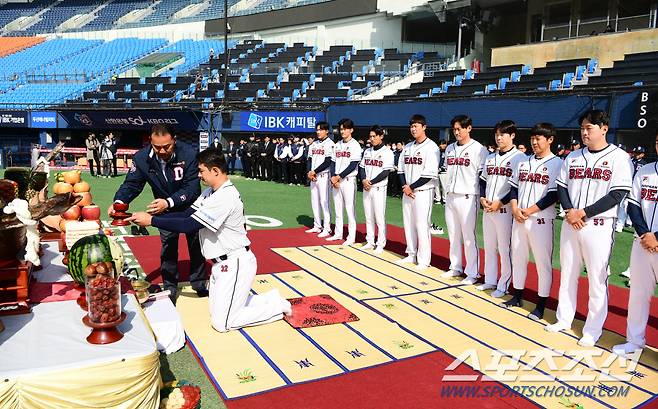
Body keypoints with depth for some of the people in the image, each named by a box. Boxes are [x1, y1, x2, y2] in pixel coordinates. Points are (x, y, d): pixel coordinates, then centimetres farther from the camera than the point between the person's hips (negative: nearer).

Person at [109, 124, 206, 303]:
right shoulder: (142, 158, -23)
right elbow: (131, 183, -15)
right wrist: (119, 201, -35)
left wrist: (168, 202, -48)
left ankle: (199, 283, 33)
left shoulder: (188, 154, -33)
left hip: (189, 207, -1)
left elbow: (191, 188, -34)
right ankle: (170, 287, 25)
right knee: (168, 247, 8)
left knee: (196, 244, 13)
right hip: (164, 209, 2)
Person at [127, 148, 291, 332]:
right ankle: (272, 299, 21)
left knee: (221, 323, -3)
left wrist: (152, 220, -20)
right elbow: (186, 214, 1)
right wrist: (149, 216, -8)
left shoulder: (226, 196, -25)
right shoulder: (210, 192, 7)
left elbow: (189, 226, -26)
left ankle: (277, 306, 9)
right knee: (216, 311, 17)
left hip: (235, 264, -10)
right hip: (222, 263, 10)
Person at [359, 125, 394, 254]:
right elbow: (362, 167, 11)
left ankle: (380, 244, 4)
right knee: (368, 217, 12)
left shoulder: (387, 152, -7)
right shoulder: (367, 151, 13)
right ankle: (370, 242, 21)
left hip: (379, 188, -6)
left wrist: (371, 182, -16)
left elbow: (386, 172, -14)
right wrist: (364, 180, -8)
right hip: (366, 188, 6)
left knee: (380, 217, -4)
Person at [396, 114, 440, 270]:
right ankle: (411, 255, 25)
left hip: (423, 192, -7)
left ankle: (423, 260, 3)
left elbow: (430, 174, -17)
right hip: (407, 192, 7)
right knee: (408, 224, 13)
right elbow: (401, 169, 13)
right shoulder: (407, 147, 13)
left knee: (422, 225, -6)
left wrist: (412, 187, -13)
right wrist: (404, 186, -4)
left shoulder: (431, 147, -10)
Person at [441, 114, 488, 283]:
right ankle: (455, 267, 26)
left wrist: (481, 197, -11)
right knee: (453, 235, 14)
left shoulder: (478, 149, -7)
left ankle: (472, 273, 7)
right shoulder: (450, 148, 13)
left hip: (467, 198, -6)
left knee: (469, 236, -3)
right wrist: (447, 190, 15)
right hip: (450, 197, 7)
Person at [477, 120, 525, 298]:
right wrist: (482, 198, 0)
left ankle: (503, 285, 10)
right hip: (487, 209, 7)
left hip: (505, 210, -7)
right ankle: (490, 281, 26)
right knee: (489, 247, 14)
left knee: (505, 249, -2)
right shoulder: (490, 158, 15)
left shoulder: (519, 157, -7)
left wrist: (500, 203, -17)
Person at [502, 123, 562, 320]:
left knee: (543, 263, 0)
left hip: (541, 220, -6)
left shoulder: (557, 163, -6)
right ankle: (517, 296, 29)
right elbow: (513, 187, 12)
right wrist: (515, 208, -5)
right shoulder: (524, 162, 12)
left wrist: (529, 211, -15)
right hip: (518, 219, 6)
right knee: (517, 258, 14)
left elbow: (554, 195, -13)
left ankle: (541, 305, 11)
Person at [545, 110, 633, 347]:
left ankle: (593, 330, 15)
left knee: (597, 280, 1)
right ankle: (564, 319, 28)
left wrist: (584, 213, -16)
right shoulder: (573, 157, 12)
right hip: (570, 224, 5)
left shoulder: (619, 157, -4)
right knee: (567, 275, 14)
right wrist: (569, 212, -7)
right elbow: (561, 187, 10)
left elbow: (617, 195, -12)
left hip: (599, 226, -5)